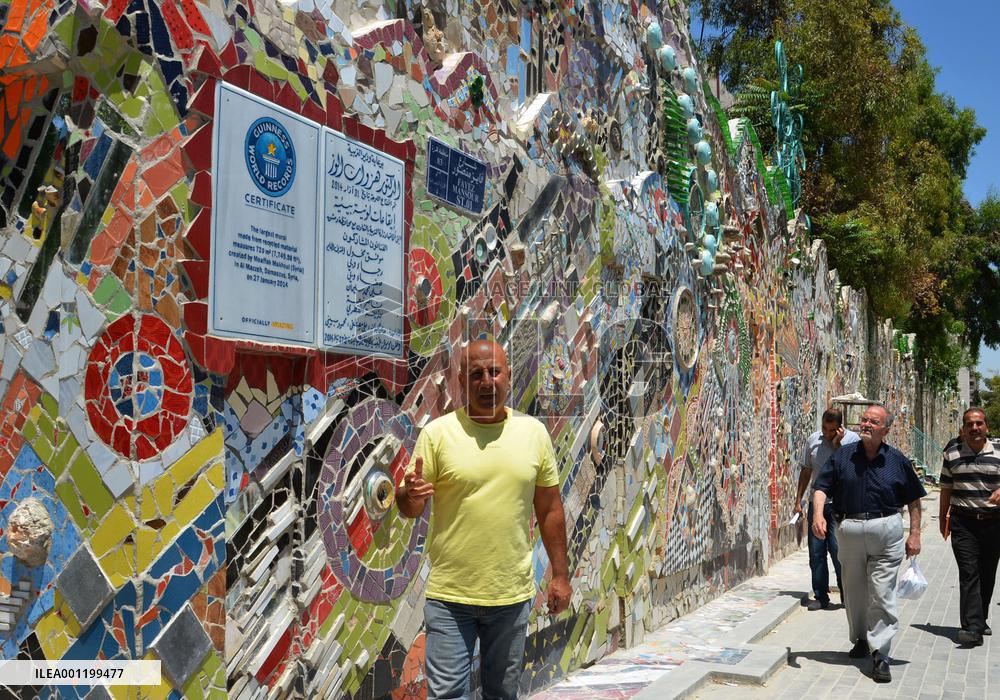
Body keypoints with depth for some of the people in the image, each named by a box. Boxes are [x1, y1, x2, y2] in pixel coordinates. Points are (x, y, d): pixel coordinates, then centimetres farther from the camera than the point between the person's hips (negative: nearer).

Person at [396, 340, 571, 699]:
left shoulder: (534, 432, 1)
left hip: (512, 595, 3)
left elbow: (550, 509, 8)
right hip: (449, 595, -2)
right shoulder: (437, 433, -7)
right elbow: (410, 508, -4)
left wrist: (560, 574, 7)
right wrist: (410, 495, -27)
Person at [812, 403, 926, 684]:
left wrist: (915, 534, 2)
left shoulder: (897, 460, 1)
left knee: (882, 595, -5)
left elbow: (913, 499, 8)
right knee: (854, 592, 15)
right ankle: (860, 639, 36)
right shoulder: (842, 456, 3)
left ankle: (879, 654, 2)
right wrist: (818, 514, -18)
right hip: (849, 531, 2)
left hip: (886, 531, -2)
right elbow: (821, 487, 0)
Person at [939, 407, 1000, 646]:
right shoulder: (952, 454, 6)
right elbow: (946, 489, 13)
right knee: (969, 573, -9)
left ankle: (980, 620, 30)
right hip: (963, 522, -1)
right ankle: (972, 628, -13)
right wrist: (942, 518, 16)